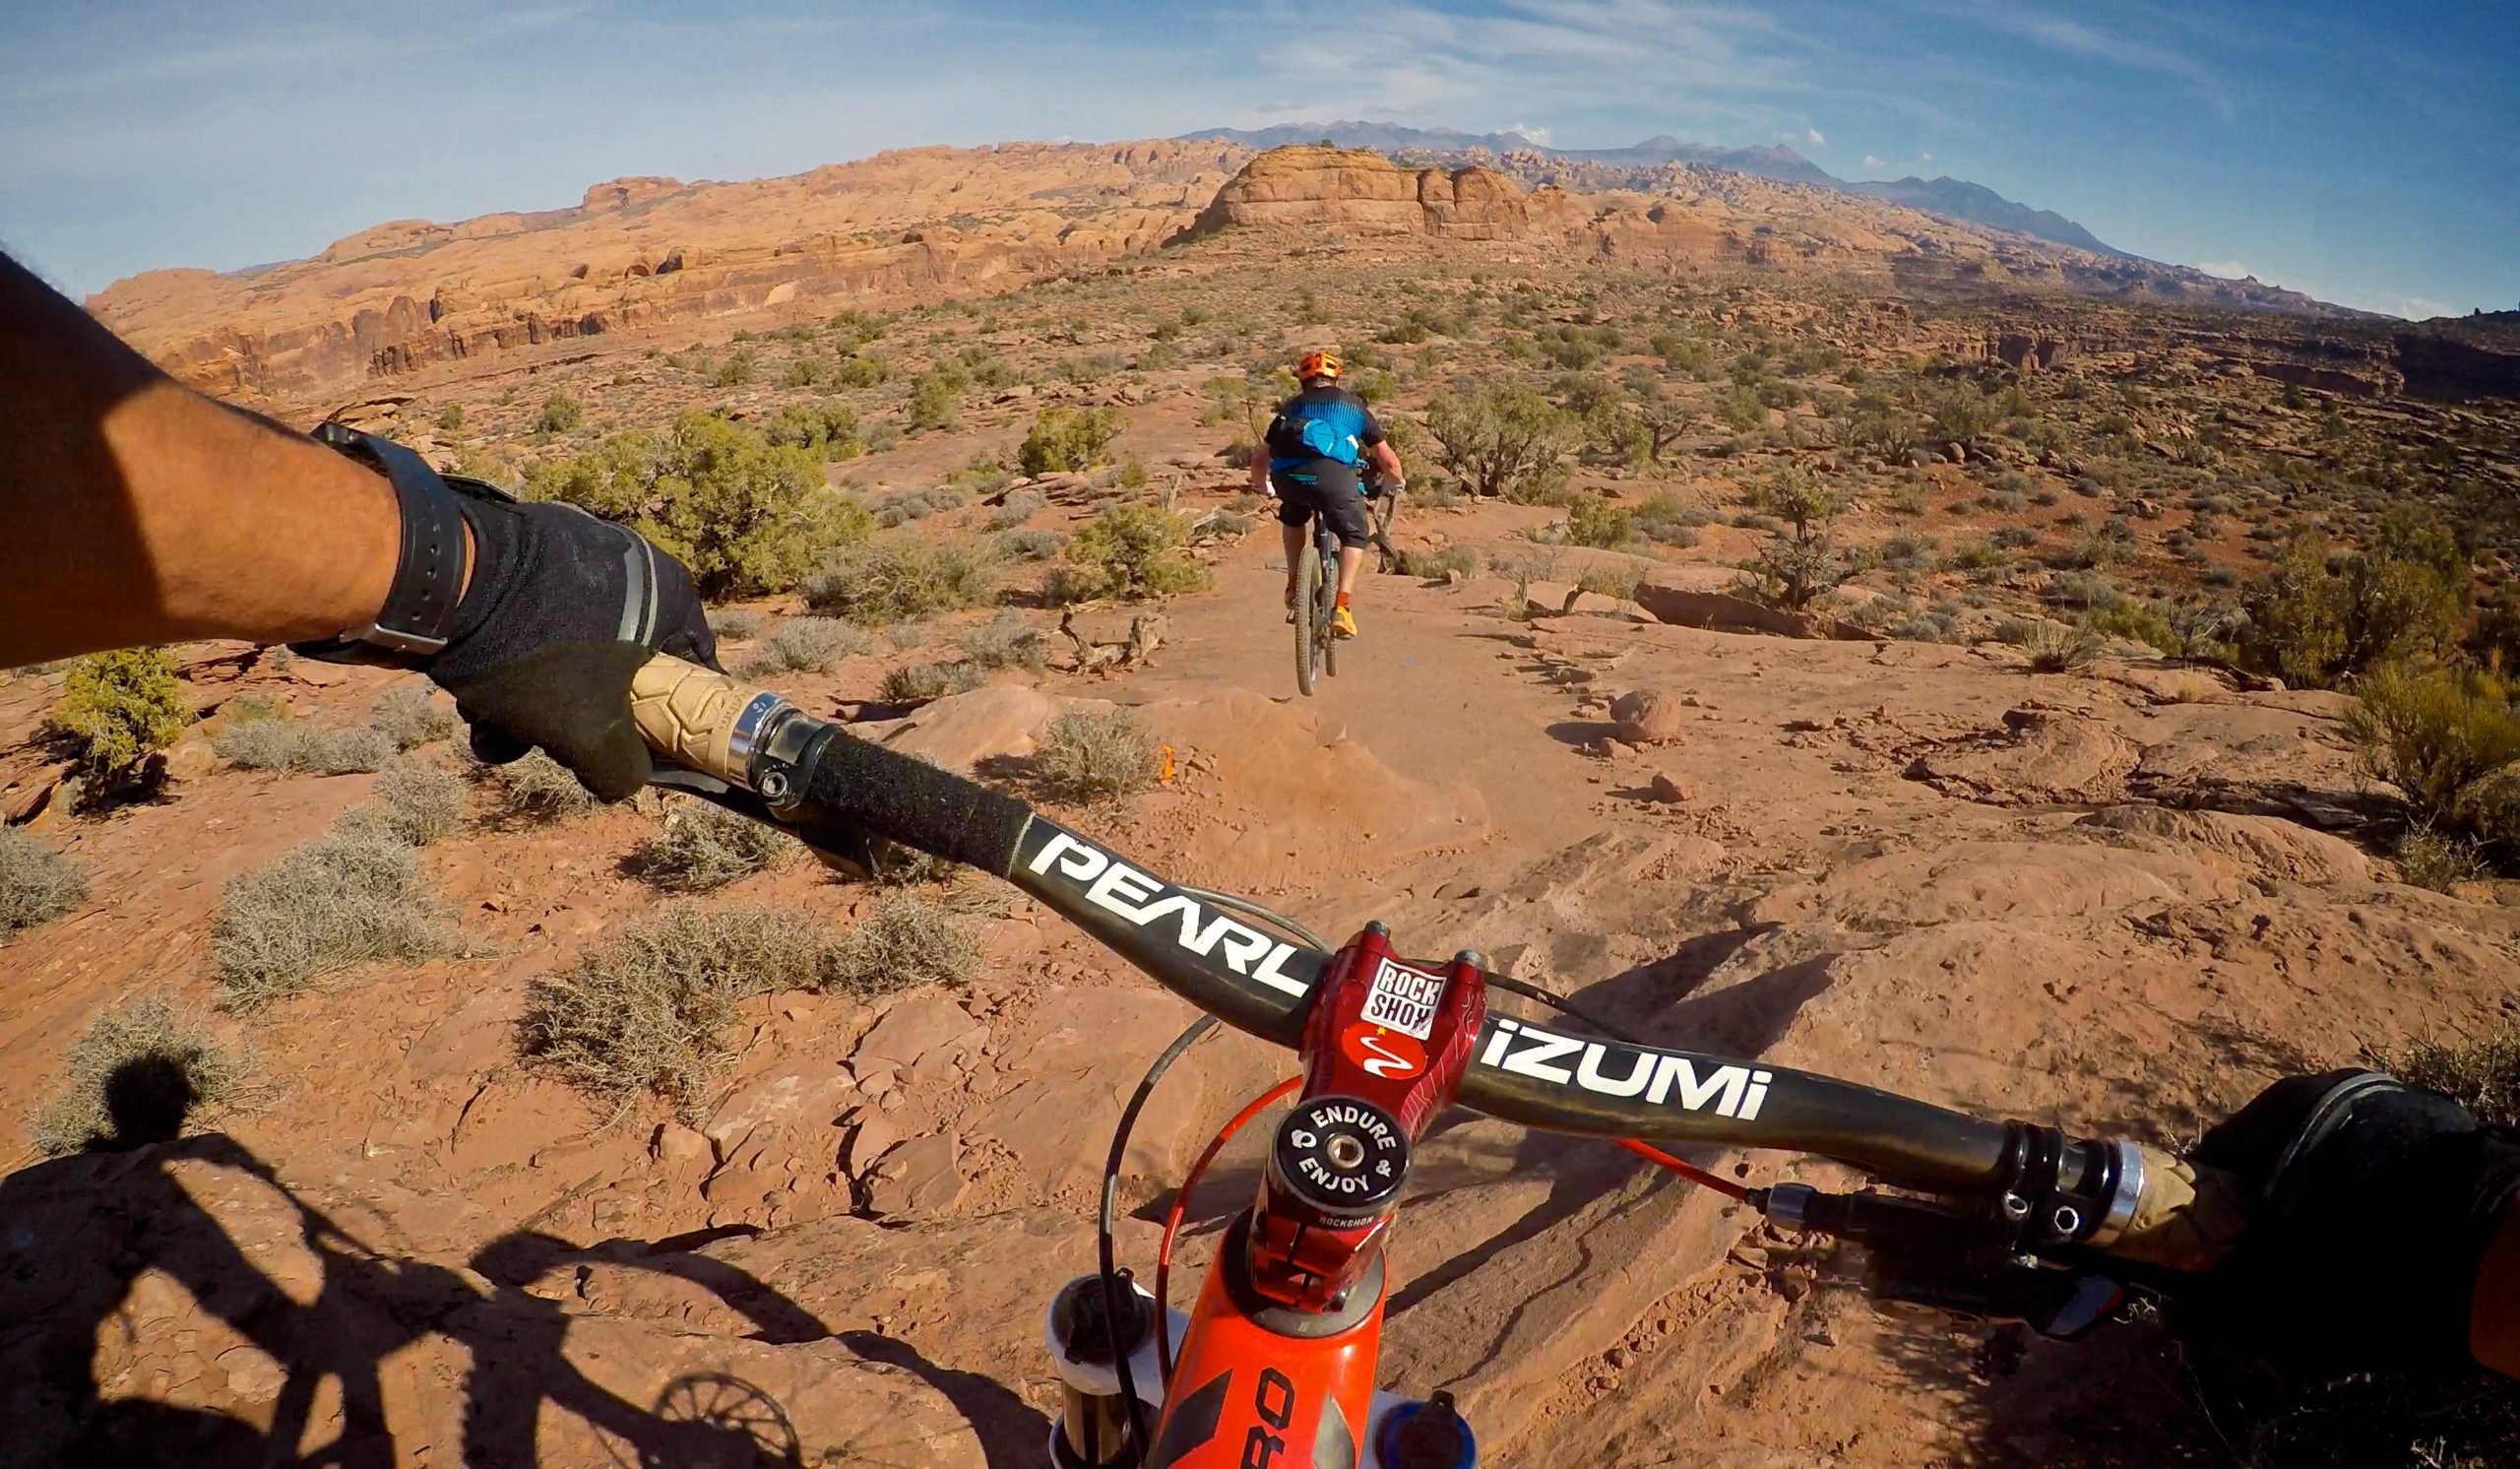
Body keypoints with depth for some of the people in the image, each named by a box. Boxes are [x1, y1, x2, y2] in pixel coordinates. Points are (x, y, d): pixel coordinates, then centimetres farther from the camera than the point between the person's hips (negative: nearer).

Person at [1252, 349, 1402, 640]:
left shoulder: (1292, 406, 32)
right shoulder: (1354, 405, 29)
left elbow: (1259, 458, 31)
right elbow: (1388, 460, 28)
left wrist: (1261, 486, 52)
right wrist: (1395, 482, 49)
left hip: (1288, 475, 2)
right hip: (1333, 473, -2)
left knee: (1292, 519, 35)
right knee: (1353, 536, 18)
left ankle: (1294, 587, 27)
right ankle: (1341, 608, 3)